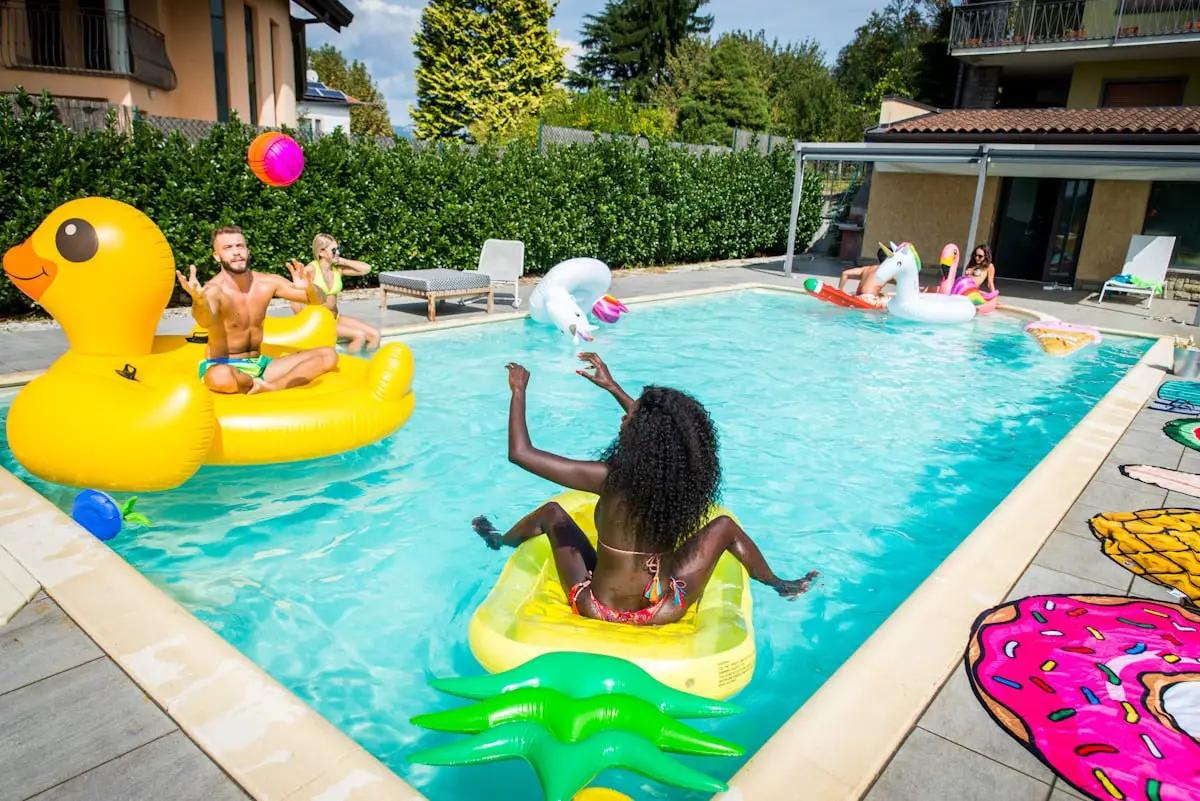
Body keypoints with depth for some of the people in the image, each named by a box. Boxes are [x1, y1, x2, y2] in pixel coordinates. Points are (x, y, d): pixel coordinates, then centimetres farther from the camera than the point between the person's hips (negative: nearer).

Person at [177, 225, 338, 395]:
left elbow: (318, 300, -4)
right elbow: (206, 322, -40)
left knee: (328, 356, -8)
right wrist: (198, 300, -64)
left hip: (259, 365, 6)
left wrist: (308, 287, -29)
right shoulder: (213, 290, -18)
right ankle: (259, 384, -11)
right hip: (224, 366, -5)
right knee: (221, 377, -43)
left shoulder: (267, 283, -2)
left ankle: (270, 387, -21)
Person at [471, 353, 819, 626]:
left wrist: (518, 391, -6)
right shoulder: (685, 474, -14)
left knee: (551, 512, 19)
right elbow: (656, 430, 9)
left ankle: (498, 540, 49)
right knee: (725, 526, 19)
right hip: (663, 610, 2)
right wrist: (612, 387, 15)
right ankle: (782, 586, 37)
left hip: (598, 608, -2)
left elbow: (520, 453, -19)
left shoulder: (611, 478, -26)